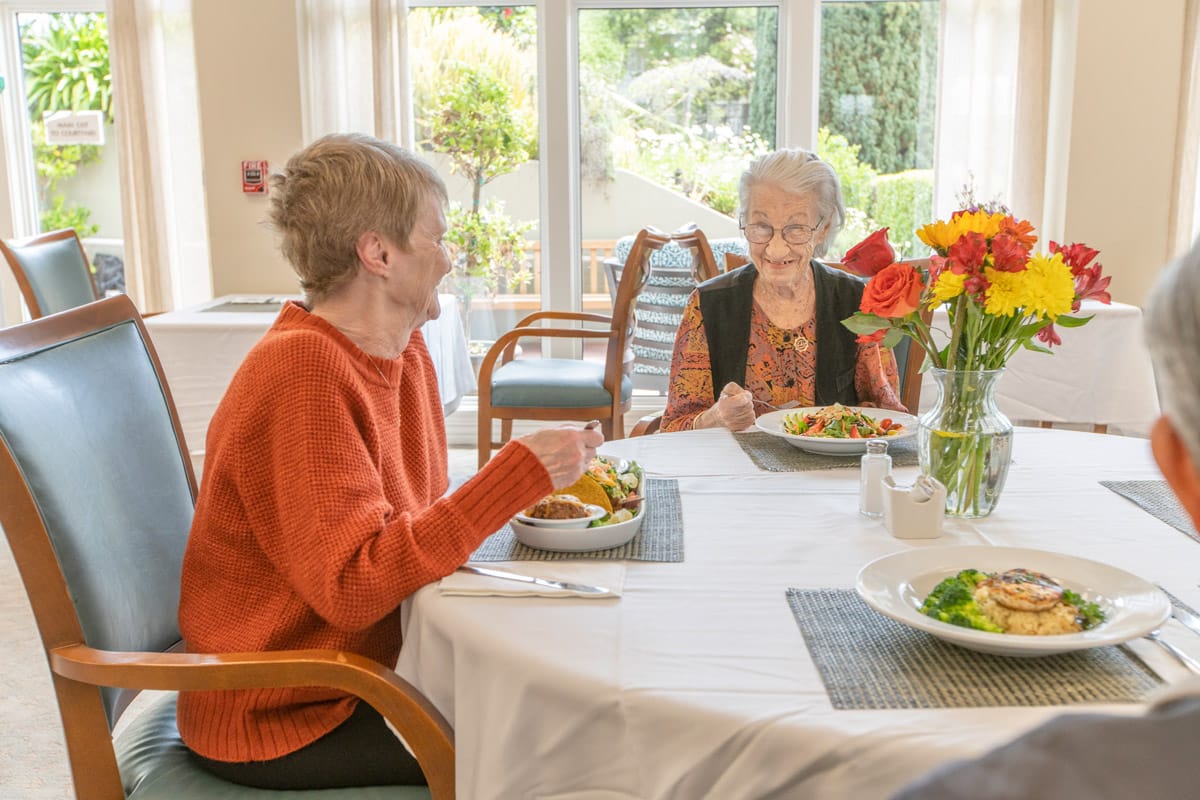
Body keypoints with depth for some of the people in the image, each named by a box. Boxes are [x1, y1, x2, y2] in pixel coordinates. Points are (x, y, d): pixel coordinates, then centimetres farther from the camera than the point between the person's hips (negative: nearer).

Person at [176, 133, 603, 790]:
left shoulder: (407, 355, 3)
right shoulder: (302, 372, -24)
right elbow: (353, 585, -29)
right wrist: (519, 474, -30)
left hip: (371, 665, 8)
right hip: (279, 721, -8)